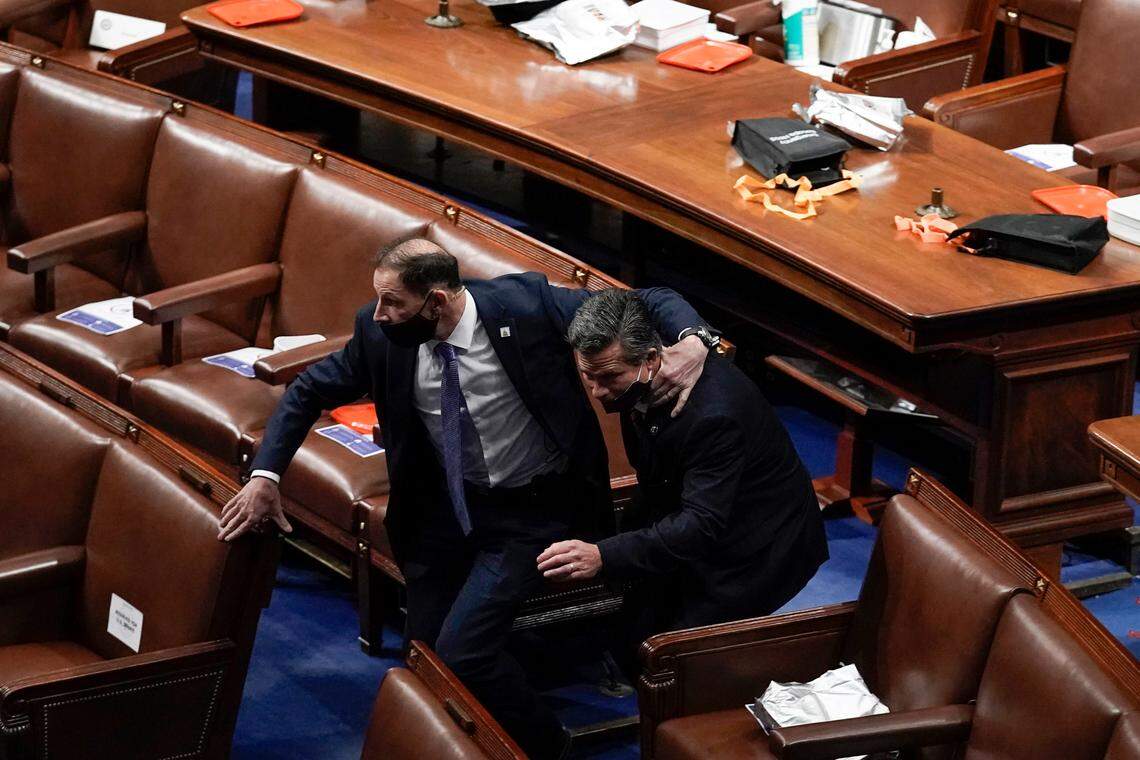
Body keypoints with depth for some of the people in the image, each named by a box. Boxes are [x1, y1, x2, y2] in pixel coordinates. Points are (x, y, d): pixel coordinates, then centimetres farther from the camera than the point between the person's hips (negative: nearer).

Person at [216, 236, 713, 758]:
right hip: (444, 504, 5)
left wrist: (692, 339, -37)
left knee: (461, 651, -16)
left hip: (532, 507, -5)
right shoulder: (380, 333, -13)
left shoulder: (524, 305, -23)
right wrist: (265, 475, -5)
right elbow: (309, 392, 4)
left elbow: (646, 301, -17)